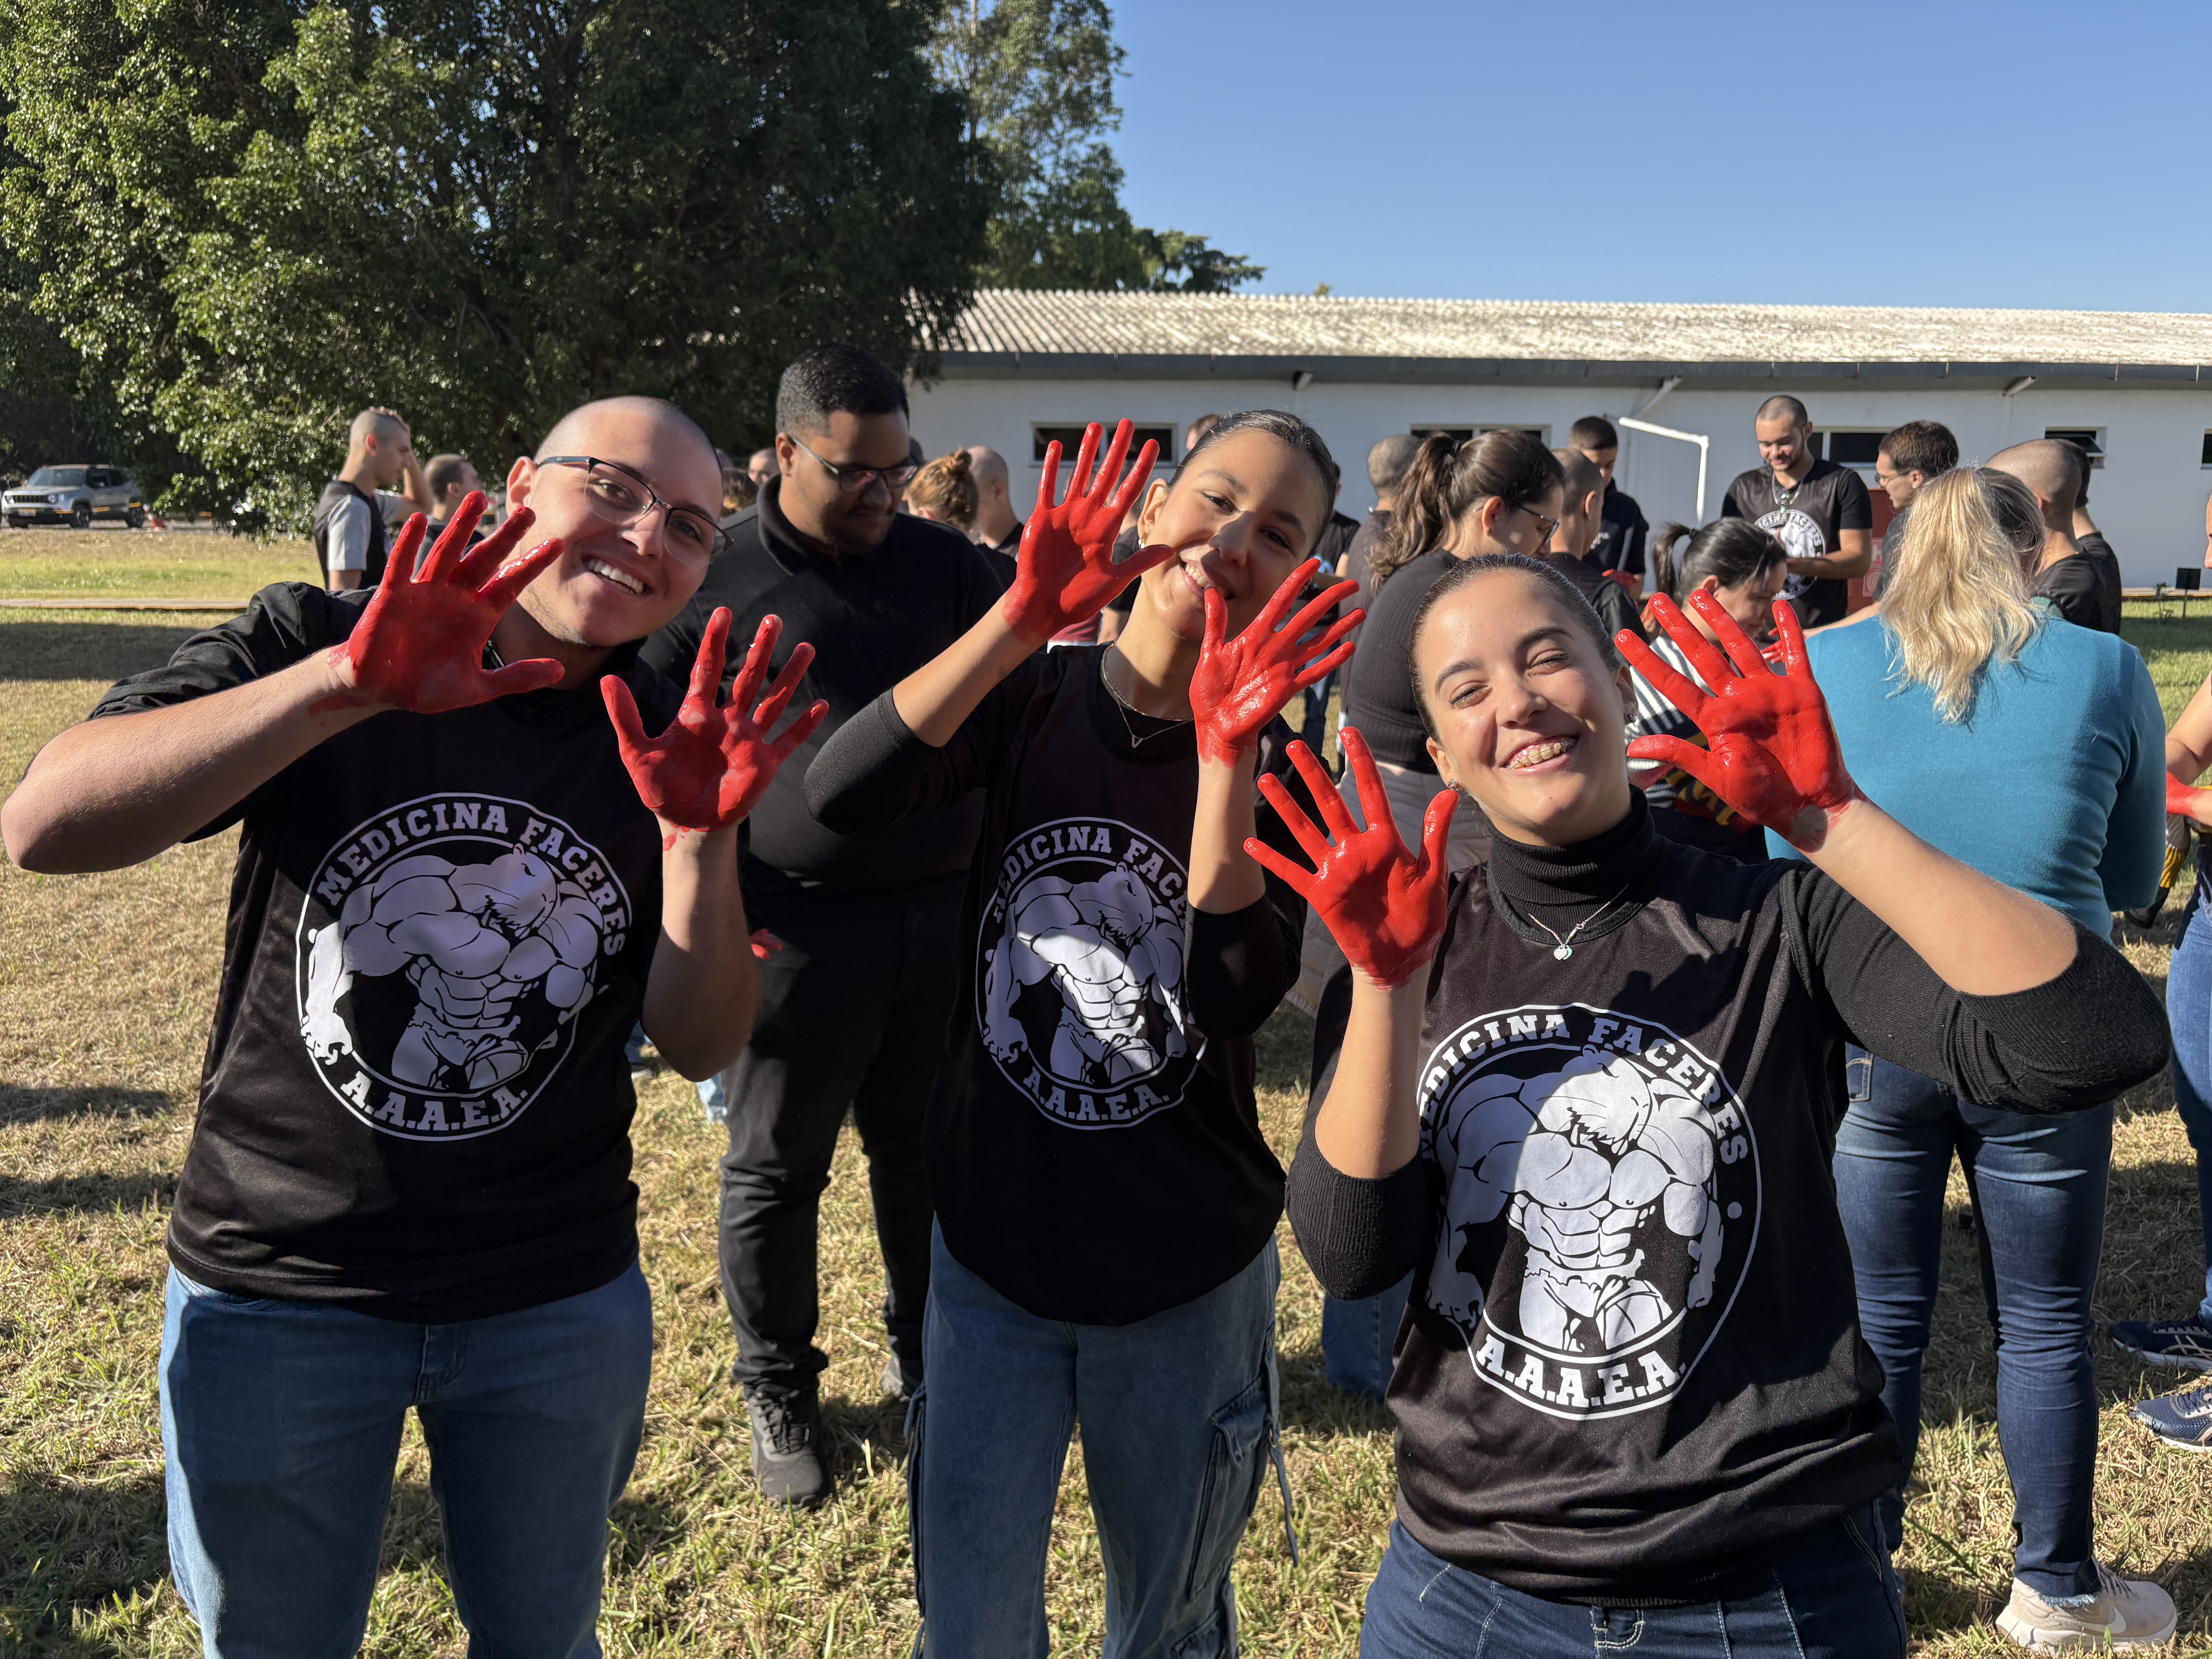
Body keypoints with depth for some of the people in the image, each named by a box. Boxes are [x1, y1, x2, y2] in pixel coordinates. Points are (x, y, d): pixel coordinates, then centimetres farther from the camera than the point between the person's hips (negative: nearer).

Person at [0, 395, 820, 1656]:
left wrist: (700, 836, -24)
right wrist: (347, 686, -37)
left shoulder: (669, 744, -3)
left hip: (561, 1301, 2)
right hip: (276, 1289, -2)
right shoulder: (310, 643, -10)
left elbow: (701, 1044, -6)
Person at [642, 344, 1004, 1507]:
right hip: (795, 930, -3)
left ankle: (926, 1354, 38)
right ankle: (778, 1390, 29)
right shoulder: (717, 575, -4)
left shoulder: (947, 563, 7)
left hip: (946, 916, 3)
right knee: (775, 1171, 10)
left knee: (928, 1152, 16)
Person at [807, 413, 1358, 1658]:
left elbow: (1232, 1001, -22)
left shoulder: (1278, 762, -8)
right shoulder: (1032, 696, -5)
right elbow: (841, 794, -23)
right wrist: (1024, 617, -29)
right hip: (994, 1244, 1)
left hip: (1189, 1276, 0)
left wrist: (1225, 751, -29)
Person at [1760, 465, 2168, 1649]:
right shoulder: (2107, 671, -3)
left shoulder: (1824, 667, -3)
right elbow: (2134, 875, 7)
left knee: (1878, 1322, 14)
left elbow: (1784, 861, 5)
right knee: (2046, 1325, 16)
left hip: (1869, 1037, 1)